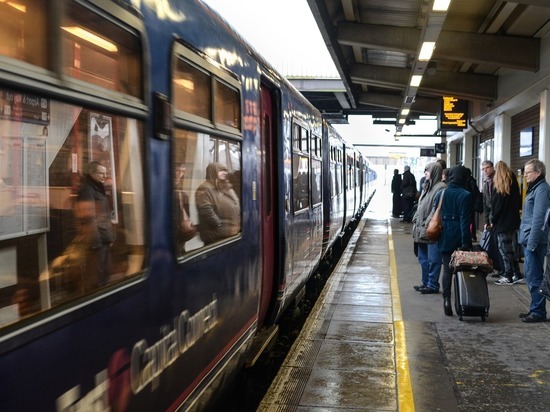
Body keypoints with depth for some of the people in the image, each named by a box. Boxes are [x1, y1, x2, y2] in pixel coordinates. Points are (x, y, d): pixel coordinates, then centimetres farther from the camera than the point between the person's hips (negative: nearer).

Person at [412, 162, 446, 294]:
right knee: (423, 258, 15)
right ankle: (426, 283, 25)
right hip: (421, 230, 10)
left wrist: (427, 224, -19)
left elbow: (437, 209, -19)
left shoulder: (440, 188, -13)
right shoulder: (427, 186, 17)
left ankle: (433, 285, 5)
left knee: (433, 259, -2)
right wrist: (415, 220, 13)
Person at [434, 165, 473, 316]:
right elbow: (465, 220, -13)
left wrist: (437, 236, 13)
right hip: (459, 237, -3)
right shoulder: (465, 195, -9)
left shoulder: (441, 194, 4)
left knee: (447, 269, 8)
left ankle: (446, 299, -3)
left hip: (444, 237, 3)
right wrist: (466, 242, -13)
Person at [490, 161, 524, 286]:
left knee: (505, 249, -2)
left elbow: (496, 205, -12)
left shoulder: (499, 187, -12)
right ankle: (517, 275, 16)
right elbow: (518, 202, 14)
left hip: (502, 222, -8)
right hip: (513, 220, 8)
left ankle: (508, 276, 0)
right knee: (510, 249, 14)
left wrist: (493, 221, -4)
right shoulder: (514, 182, 9)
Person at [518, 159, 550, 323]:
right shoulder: (535, 188, 16)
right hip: (529, 240, 10)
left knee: (534, 278, -4)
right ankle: (535, 308, 24)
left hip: (534, 241, -10)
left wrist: (531, 243, -20)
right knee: (531, 277, 15)